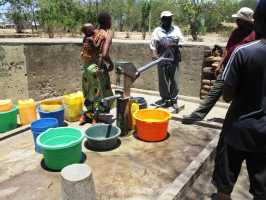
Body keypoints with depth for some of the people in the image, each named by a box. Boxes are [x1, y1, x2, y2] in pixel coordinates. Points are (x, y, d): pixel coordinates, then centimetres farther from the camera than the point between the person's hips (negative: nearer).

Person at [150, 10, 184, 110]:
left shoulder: (176, 29, 10)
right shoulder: (157, 31, 5)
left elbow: (181, 42, 11)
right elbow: (153, 45, 3)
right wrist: (157, 56, -3)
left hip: (174, 60, 1)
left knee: (174, 80, 2)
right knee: (163, 81, 5)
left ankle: (174, 100, 12)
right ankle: (165, 98, 19)